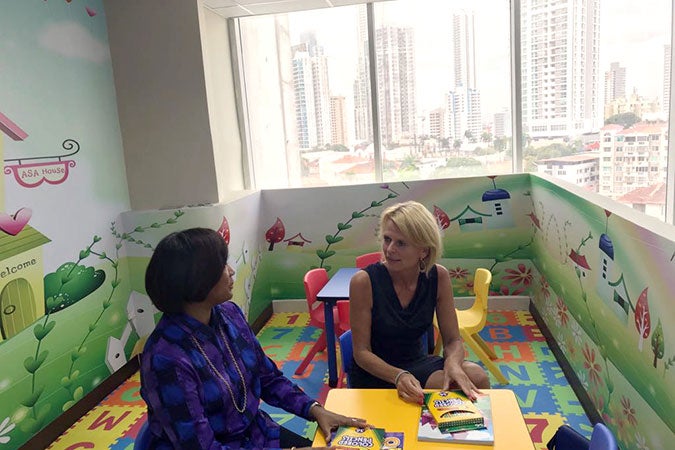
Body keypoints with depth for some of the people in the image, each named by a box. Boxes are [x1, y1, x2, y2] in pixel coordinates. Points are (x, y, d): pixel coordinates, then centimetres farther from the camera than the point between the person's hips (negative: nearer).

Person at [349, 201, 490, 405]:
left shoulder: (438, 276, -9)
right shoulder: (364, 281, -20)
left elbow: (453, 340, -4)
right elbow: (361, 352, -15)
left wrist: (452, 363, -28)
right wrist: (398, 376, -32)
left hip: (418, 363, 4)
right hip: (374, 374, -3)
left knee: (476, 377, -21)